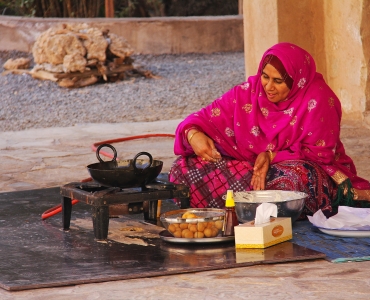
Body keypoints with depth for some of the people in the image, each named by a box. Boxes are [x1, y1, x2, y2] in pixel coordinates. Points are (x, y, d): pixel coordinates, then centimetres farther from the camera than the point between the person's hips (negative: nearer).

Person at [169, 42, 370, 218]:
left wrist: (273, 156, -22)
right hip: (249, 167, 4)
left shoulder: (318, 99, -14)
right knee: (187, 167, -15)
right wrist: (194, 134, -26)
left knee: (294, 178, -42)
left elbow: (321, 153, -11)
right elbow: (206, 118, -1)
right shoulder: (248, 92, -2)